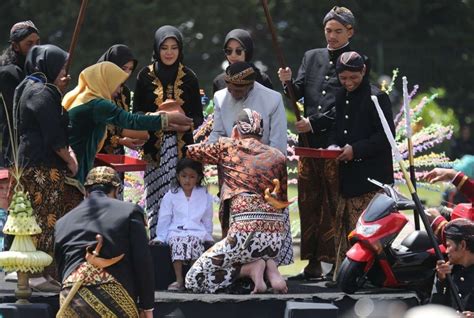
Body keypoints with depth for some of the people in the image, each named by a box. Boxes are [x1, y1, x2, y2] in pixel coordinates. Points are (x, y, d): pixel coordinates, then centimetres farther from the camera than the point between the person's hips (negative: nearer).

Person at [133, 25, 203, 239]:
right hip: (154, 147, 0)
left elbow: (198, 115, 9)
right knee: (157, 196, -8)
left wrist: (188, 123, -12)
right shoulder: (146, 76, 7)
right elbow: (137, 113, 8)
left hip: (183, 147, 0)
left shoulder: (188, 77, 9)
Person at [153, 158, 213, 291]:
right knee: (177, 242, -34)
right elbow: (164, 219, 12)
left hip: (197, 231, 0)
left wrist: (208, 236, 10)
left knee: (195, 240, -34)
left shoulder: (205, 196, 13)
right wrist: (160, 237, 6)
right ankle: (179, 280, -35)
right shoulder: (170, 196, 11)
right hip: (176, 231, 0)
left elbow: (207, 219, 18)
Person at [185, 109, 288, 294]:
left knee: (194, 281, 4)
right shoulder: (278, 156, 15)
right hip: (275, 237, 5)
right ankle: (269, 267, 6)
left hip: (246, 232, -5)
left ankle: (251, 268, -7)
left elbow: (190, 151, 20)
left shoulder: (227, 147, 6)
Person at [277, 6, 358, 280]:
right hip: (309, 142, 5)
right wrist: (288, 82, -7)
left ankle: (338, 262, -2)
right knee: (309, 203, 5)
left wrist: (314, 122, -13)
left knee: (335, 204, -4)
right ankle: (313, 264, 8)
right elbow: (298, 93, 14)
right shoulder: (312, 57, 17)